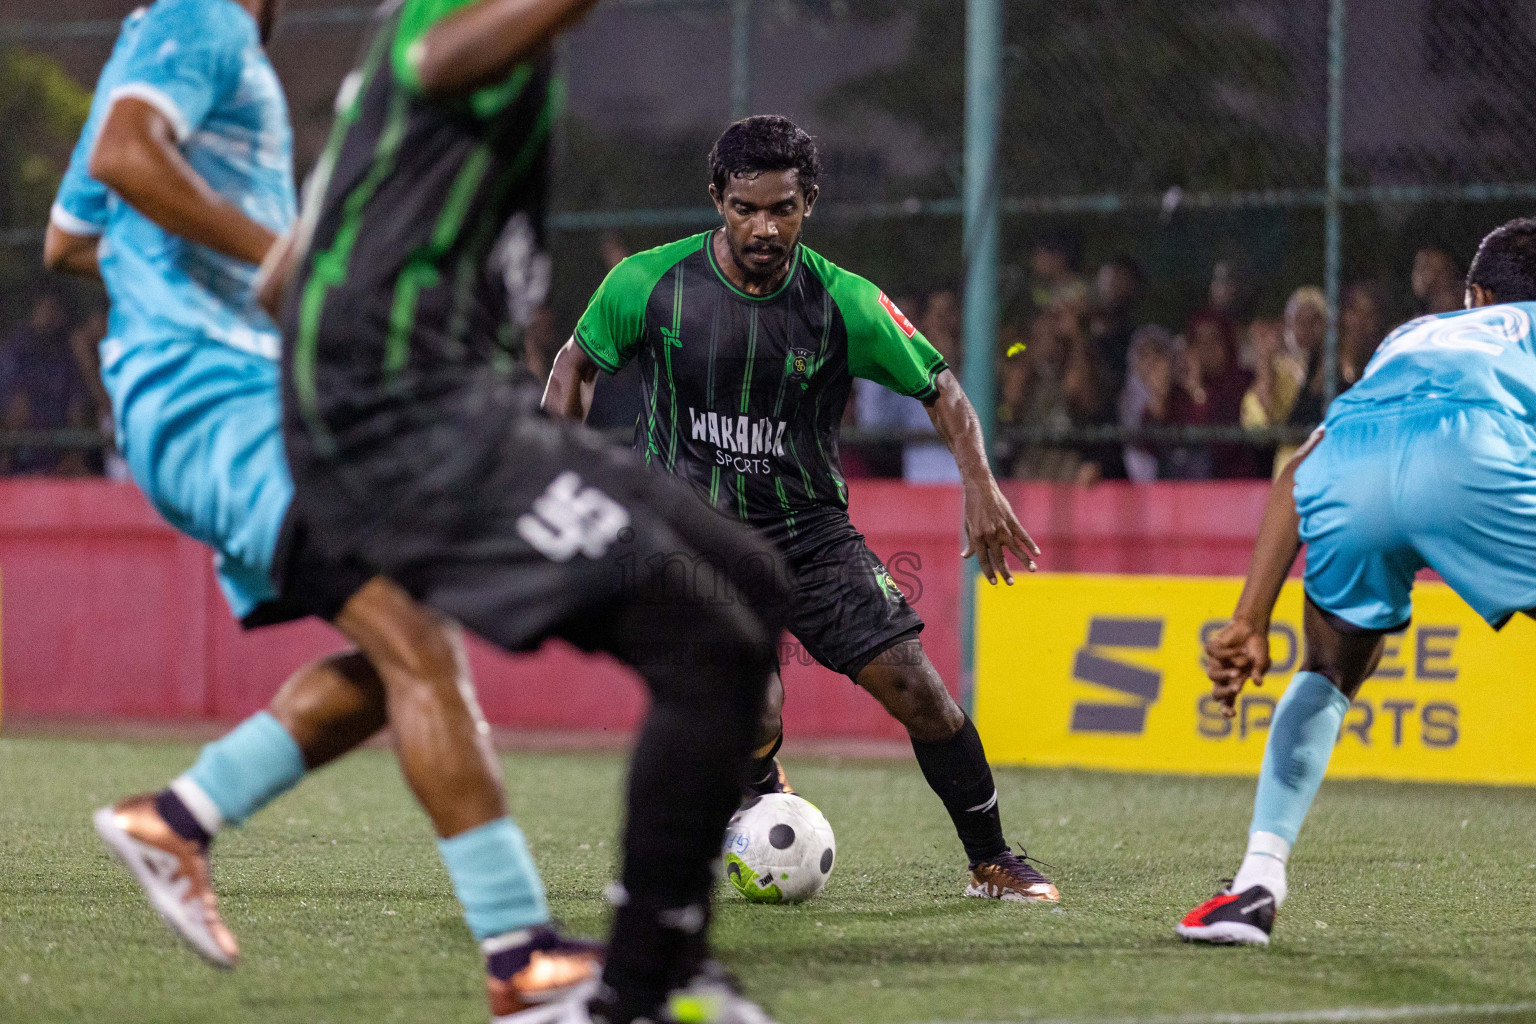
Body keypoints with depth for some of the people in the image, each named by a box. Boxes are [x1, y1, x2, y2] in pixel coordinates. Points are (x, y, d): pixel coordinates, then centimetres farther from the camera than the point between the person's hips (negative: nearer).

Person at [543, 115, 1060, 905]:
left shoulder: (843, 303, -9)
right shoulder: (650, 284, -10)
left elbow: (939, 387, 3)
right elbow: (576, 363, 8)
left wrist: (980, 485, -11)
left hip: (808, 529, 2)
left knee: (911, 684, -9)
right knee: (756, 711, -22)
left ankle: (992, 862, 8)